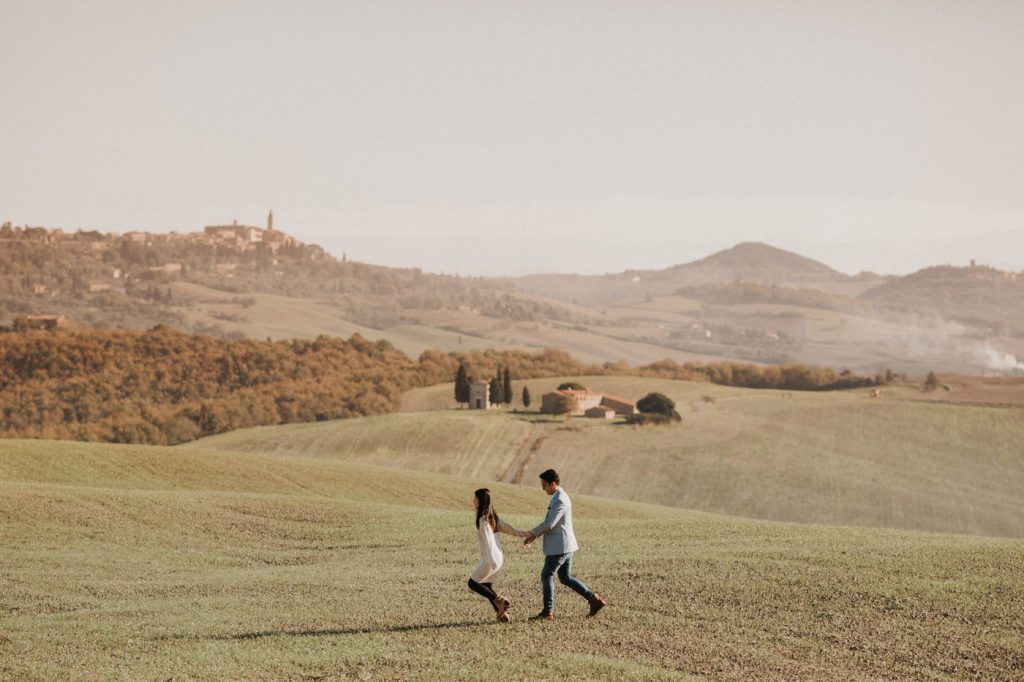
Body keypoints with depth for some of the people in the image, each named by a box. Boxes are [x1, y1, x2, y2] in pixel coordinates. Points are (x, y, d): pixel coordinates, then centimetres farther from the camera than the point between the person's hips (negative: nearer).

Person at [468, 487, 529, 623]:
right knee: (486, 587, 15)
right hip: (498, 557, 8)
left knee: (473, 583, 4)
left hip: (491, 559, -8)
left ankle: (499, 600, -2)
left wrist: (491, 561, -26)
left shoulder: (483, 519, -17)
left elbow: (488, 540, -23)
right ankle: (502, 613, 10)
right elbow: (508, 529, 12)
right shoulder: (493, 517, 8)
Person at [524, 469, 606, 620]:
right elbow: (549, 521, 21)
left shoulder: (560, 500, -18)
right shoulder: (560, 497, 15)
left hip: (560, 546, -10)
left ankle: (548, 612, 3)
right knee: (565, 578, 13)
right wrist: (535, 536, 13)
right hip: (565, 545, 10)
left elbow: (550, 524, -22)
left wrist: (533, 532, -7)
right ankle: (594, 599, 11)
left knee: (546, 575, -1)